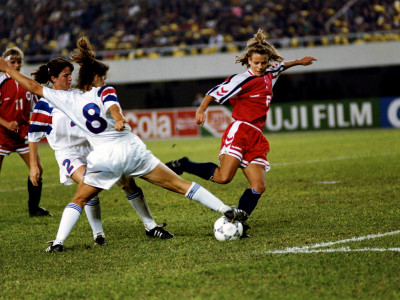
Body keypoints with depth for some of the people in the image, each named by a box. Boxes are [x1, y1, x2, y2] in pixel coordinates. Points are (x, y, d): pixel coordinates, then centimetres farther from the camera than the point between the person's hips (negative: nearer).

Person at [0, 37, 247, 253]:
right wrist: (119, 119, -42)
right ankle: (226, 210, 2)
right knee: (180, 185, 3)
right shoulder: (105, 91, 2)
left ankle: (58, 241, 0)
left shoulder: (68, 99, 6)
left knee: (79, 200, 17)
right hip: (132, 149, 0)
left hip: (103, 158, 1)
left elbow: (34, 87, 11)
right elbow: (113, 107, -22)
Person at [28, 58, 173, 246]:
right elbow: (33, 135, -3)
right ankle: (97, 234, -13)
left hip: (93, 147, 6)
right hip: (69, 154, -6)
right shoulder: (45, 105, -5)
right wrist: (34, 165, -5)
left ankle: (151, 227, 8)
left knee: (127, 181, -3)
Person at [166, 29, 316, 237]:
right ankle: (183, 166, -7)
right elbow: (215, 93, -7)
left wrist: (298, 62, 53)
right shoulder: (244, 80, -8)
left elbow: (280, 66, 40)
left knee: (258, 186, -4)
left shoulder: (269, 74, 16)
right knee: (223, 177, -24)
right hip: (240, 131, -8)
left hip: (255, 138, 8)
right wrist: (201, 110, -19)